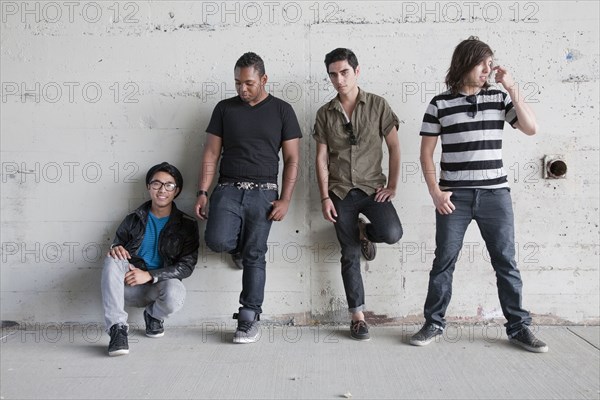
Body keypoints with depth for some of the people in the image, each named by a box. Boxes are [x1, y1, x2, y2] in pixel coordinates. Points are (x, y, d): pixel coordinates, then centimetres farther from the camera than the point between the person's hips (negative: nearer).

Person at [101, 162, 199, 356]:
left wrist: (150, 275, -19)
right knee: (112, 260, -28)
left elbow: (187, 266, -7)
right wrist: (115, 249, -16)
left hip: (161, 284, -1)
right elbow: (117, 247, 11)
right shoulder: (133, 219, 7)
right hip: (130, 286, 2)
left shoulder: (186, 225, 0)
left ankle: (154, 315, 3)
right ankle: (117, 327, -26)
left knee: (174, 293, -36)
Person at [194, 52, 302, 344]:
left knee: (255, 256, -2)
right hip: (228, 189, 2)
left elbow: (292, 159, 3)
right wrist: (202, 193, -1)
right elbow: (211, 154, 8)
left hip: (263, 192, -1)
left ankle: (249, 319, 9)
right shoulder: (224, 108, 10)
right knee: (217, 241, -21)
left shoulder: (282, 110, 6)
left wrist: (285, 199, -7)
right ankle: (240, 244, 16)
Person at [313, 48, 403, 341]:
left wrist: (392, 186, -4)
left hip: (372, 188, -1)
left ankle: (366, 232, 12)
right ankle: (358, 316, 15)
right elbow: (321, 158, 4)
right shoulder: (325, 114, 5)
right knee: (350, 255, 3)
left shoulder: (378, 105, 1)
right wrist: (325, 198, -3)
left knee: (392, 233, -25)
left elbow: (394, 147, 1)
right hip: (341, 193, 1)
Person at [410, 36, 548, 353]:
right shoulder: (440, 104, 2)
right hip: (454, 197, -1)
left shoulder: (499, 99, 8)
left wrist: (512, 88, -4)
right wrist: (435, 192, -6)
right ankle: (433, 323, 17)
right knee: (443, 262, 5)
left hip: (495, 194, 2)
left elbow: (531, 128, -2)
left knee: (506, 263, 7)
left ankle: (519, 326, 18)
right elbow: (426, 152, 2)